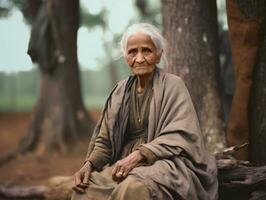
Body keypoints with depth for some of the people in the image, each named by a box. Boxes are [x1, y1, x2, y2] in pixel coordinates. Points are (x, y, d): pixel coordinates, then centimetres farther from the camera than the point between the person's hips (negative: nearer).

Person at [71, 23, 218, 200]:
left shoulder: (172, 86, -1)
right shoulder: (121, 91, 13)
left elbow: (178, 137, -11)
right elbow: (105, 140, 12)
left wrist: (138, 155, -23)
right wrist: (90, 164, -8)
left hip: (167, 163, -5)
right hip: (128, 163, 5)